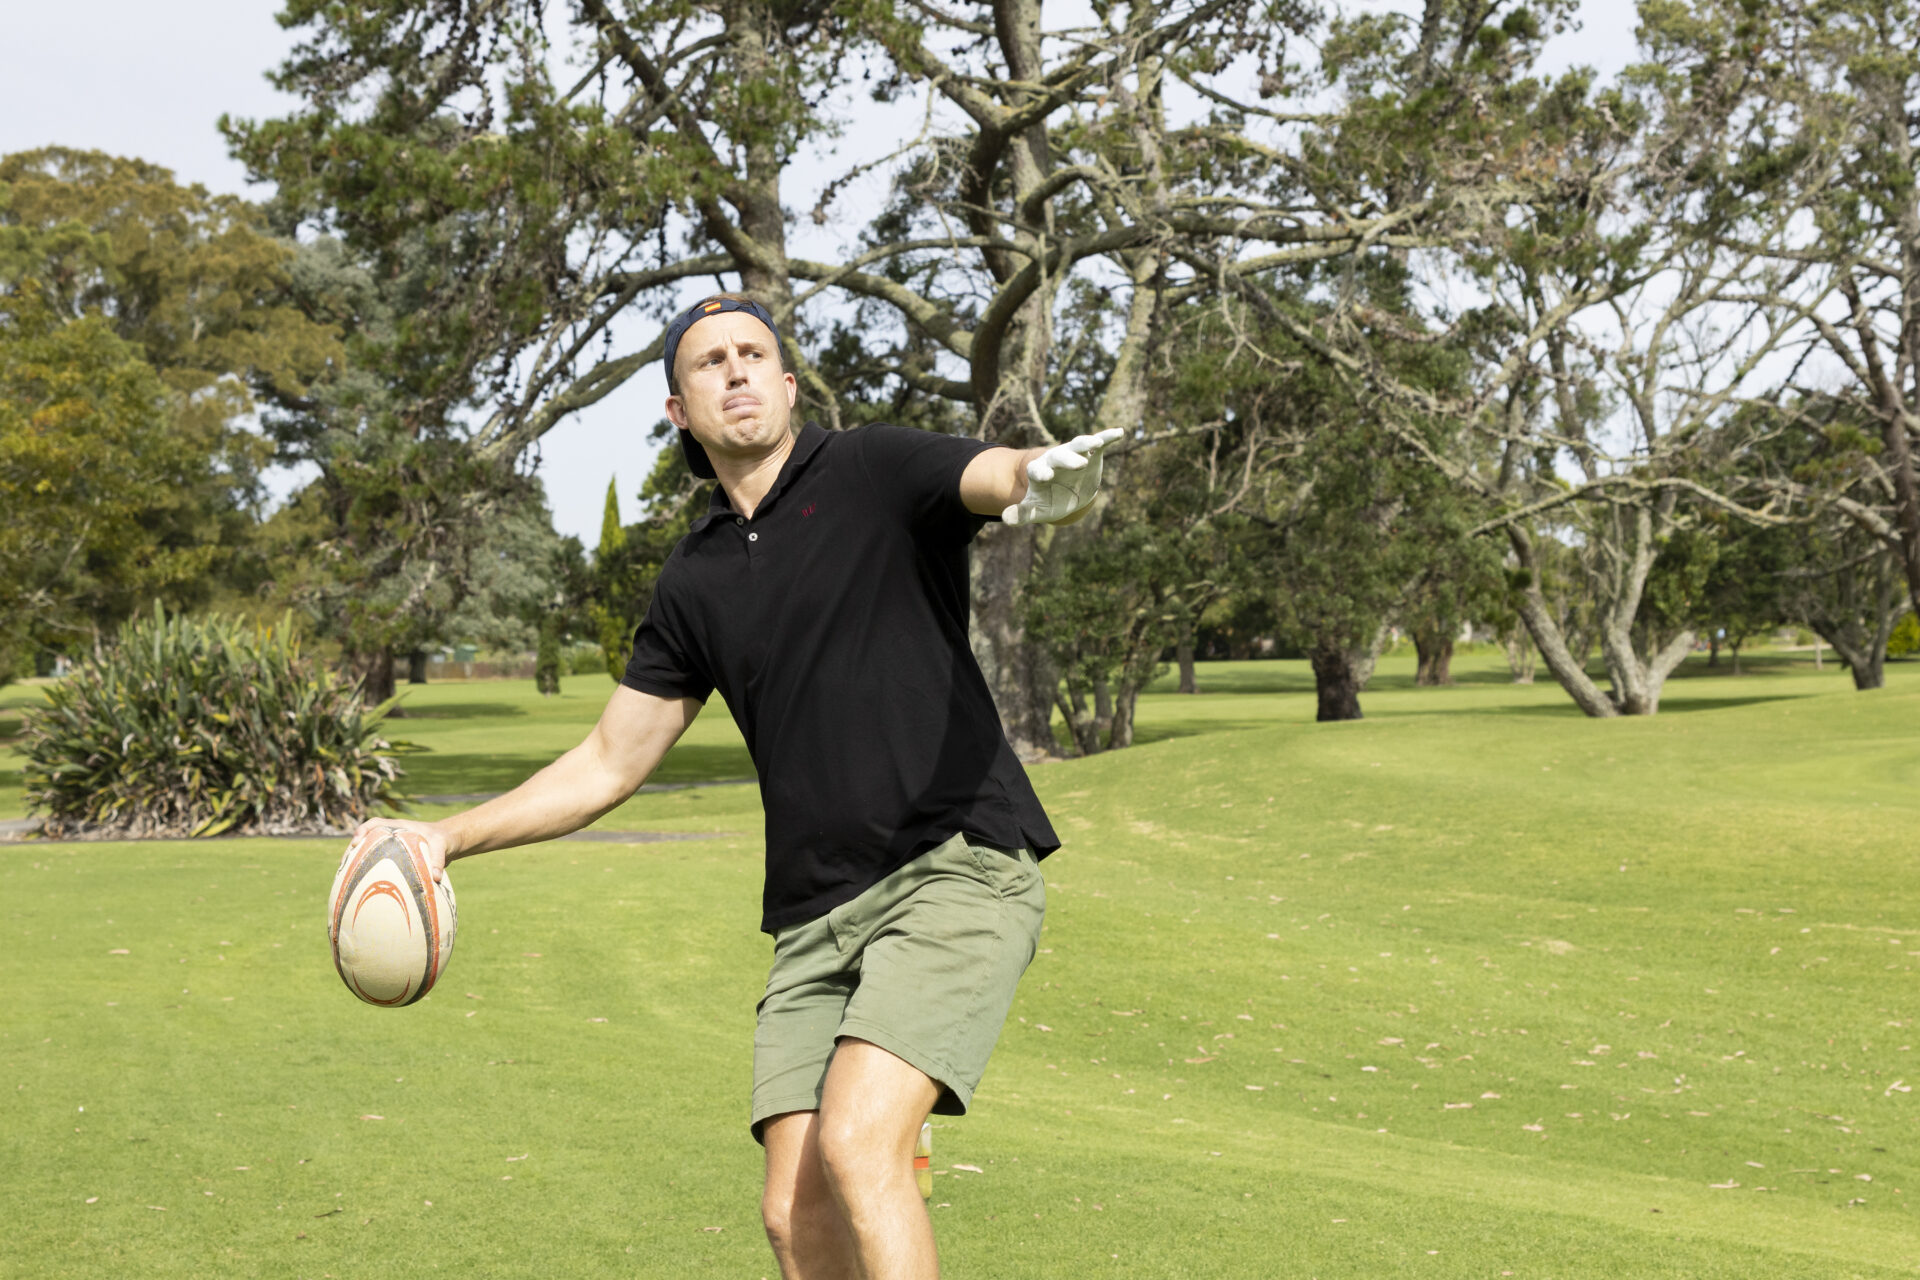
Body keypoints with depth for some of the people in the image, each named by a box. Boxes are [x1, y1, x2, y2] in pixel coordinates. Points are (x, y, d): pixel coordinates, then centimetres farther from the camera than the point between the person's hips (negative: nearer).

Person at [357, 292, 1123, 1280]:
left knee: (857, 1144, -23)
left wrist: (1050, 479, -46)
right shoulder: (693, 581, 15)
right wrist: (451, 837, 14)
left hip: (957, 866, -5)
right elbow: (612, 762, 21)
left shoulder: (877, 473, 0)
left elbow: (995, 477, -21)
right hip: (813, 917, 6)